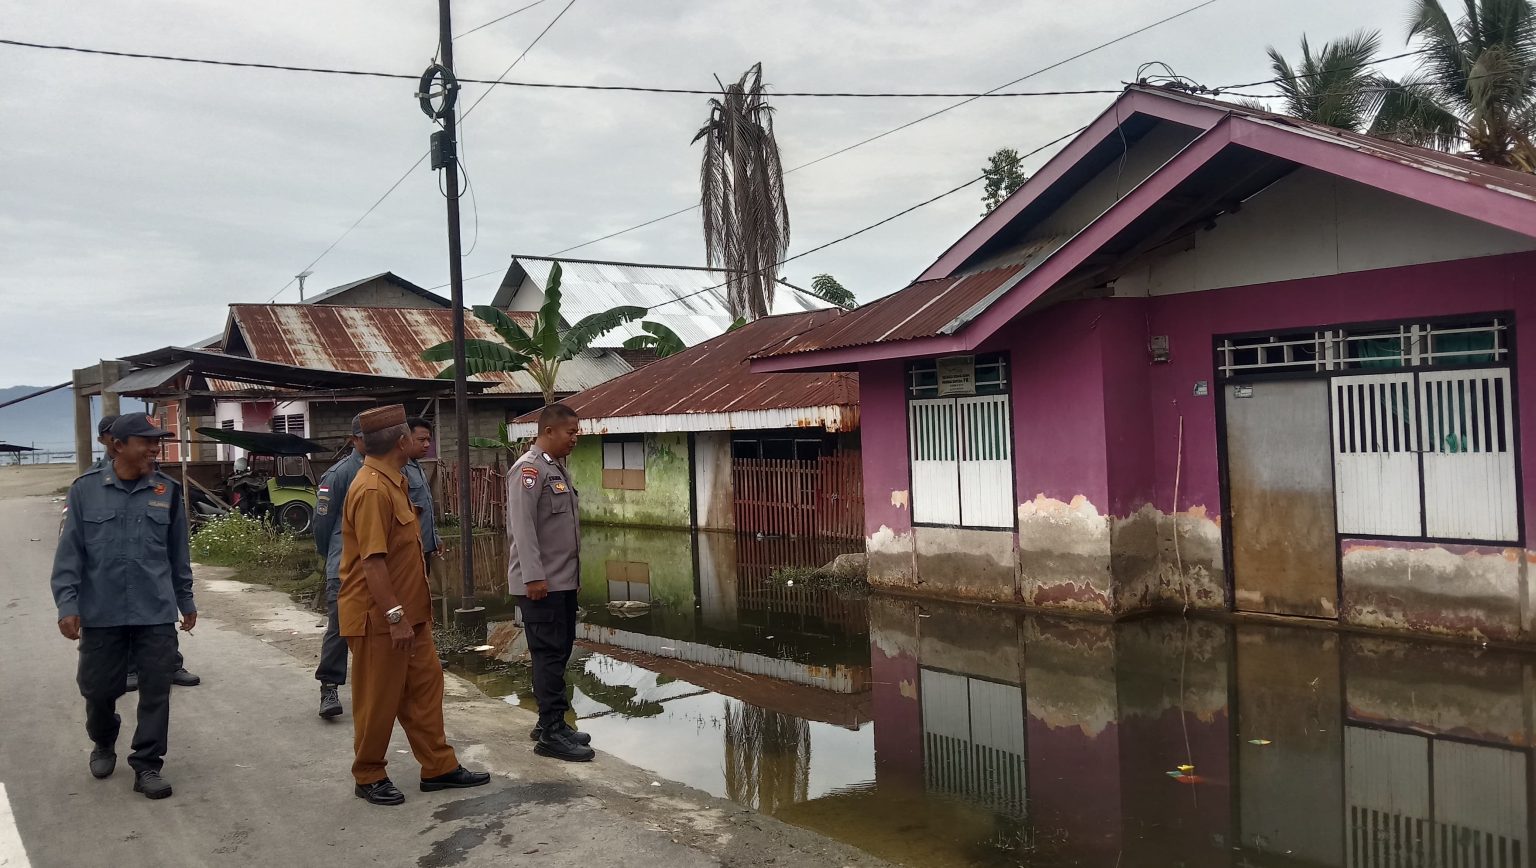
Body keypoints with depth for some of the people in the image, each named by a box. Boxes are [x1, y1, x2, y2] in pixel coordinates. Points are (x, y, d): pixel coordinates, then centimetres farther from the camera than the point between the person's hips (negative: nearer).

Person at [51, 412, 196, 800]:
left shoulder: (168, 491, 1)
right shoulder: (86, 489, -3)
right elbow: (70, 552, -1)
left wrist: (186, 601, 14)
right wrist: (67, 604, -7)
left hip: (156, 613, 1)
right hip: (101, 613, 0)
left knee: (155, 692, 2)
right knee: (98, 688, 12)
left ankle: (147, 765, 14)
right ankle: (103, 745, 40)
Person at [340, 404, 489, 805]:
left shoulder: (393, 482, 11)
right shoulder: (372, 490, -22)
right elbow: (372, 561, -26)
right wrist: (395, 616, -25)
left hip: (409, 612, 10)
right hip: (379, 619, -10)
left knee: (425, 684, 13)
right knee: (378, 699, 3)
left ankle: (438, 766, 21)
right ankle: (368, 777, 19)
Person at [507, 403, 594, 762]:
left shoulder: (559, 468, 15)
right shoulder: (529, 469, -14)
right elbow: (523, 526, -20)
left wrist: (570, 572, 17)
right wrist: (534, 577, -24)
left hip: (564, 581, 9)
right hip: (541, 583, -9)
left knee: (559, 653, 14)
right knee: (549, 656, -6)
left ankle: (551, 721, 24)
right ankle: (551, 734, 0)